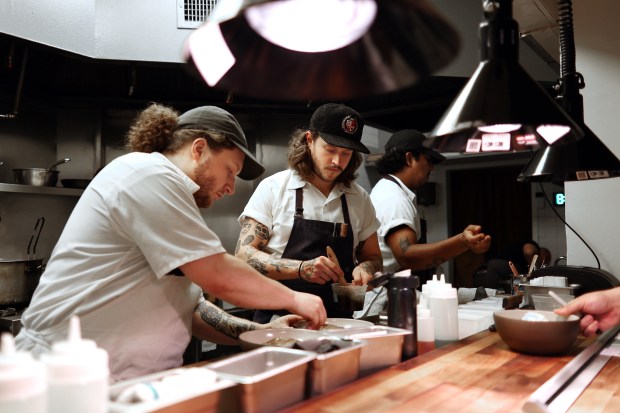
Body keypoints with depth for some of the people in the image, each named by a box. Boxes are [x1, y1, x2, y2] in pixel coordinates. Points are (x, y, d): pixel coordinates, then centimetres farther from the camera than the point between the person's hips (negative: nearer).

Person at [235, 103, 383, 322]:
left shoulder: (359, 198, 10)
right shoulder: (273, 188, 0)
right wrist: (301, 268, -19)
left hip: (338, 319, 5)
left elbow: (373, 257, 19)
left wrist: (365, 268, -4)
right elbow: (244, 254, -5)